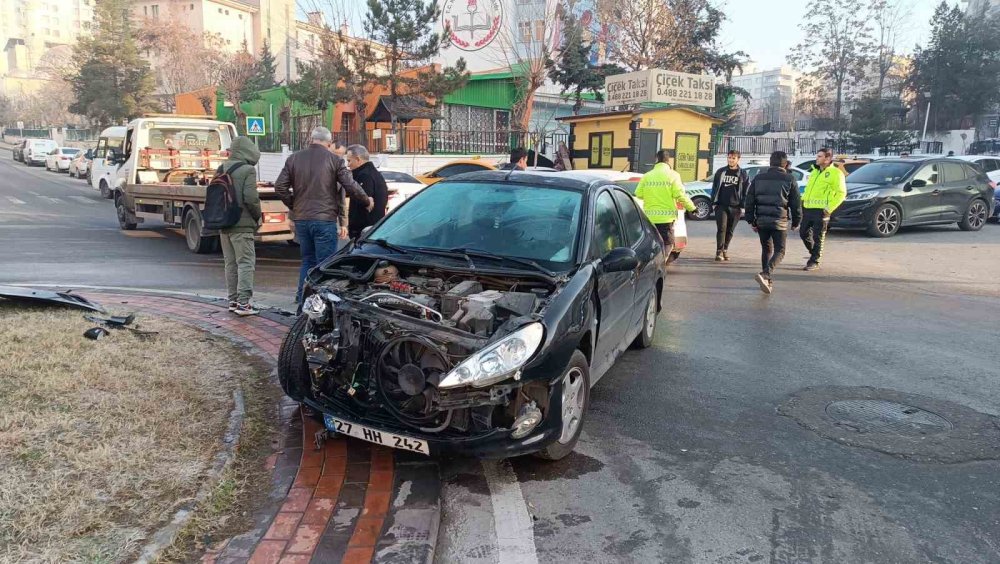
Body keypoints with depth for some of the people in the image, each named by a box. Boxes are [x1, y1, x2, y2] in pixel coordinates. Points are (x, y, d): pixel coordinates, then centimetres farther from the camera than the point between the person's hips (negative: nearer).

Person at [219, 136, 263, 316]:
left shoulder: (221, 170, 10)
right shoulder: (248, 170, -12)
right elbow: (250, 198, -19)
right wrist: (258, 216, -4)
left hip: (223, 225, 7)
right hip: (242, 225, -7)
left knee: (230, 263, 14)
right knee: (246, 262, -3)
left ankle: (233, 300, 21)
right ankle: (243, 302, -7)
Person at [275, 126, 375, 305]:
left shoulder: (293, 158, 8)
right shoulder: (334, 160, -4)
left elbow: (280, 187, 5)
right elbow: (351, 186, -6)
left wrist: (294, 205, 16)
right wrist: (367, 202, 8)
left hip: (301, 218, 5)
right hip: (325, 219, -5)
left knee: (308, 260, 16)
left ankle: (302, 297, 17)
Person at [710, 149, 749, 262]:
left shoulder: (743, 174, 5)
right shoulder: (720, 172, 8)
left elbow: (746, 191, 4)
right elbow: (714, 188, 11)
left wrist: (743, 206, -3)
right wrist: (714, 202, 4)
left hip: (735, 207, 1)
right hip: (721, 205, 0)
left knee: (730, 230, 8)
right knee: (721, 228, -10)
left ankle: (725, 250, 21)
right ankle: (719, 252, -11)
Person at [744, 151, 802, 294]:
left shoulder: (758, 178, 7)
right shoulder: (789, 179, -1)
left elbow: (749, 201, 6)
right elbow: (796, 203, 1)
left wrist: (751, 220, 12)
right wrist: (796, 222, 12)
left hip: (761, 221, 3)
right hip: (779, 222, -3)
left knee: (766, 250, 16)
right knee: (779, 251, 4)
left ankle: (769, 281, 16)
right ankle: (765, 275, -20)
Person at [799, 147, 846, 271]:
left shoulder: (835, 173, -6)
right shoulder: (815, 171, 19)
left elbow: (841, 193, -10)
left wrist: (829, 208, -16)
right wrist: (803, 201, 11)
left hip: (821, 210, -7)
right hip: (808, 209, 7)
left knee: (818, 237, -1)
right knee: (804, 233, 10)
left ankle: (814, 261, 7)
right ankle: (814, 253, 31)